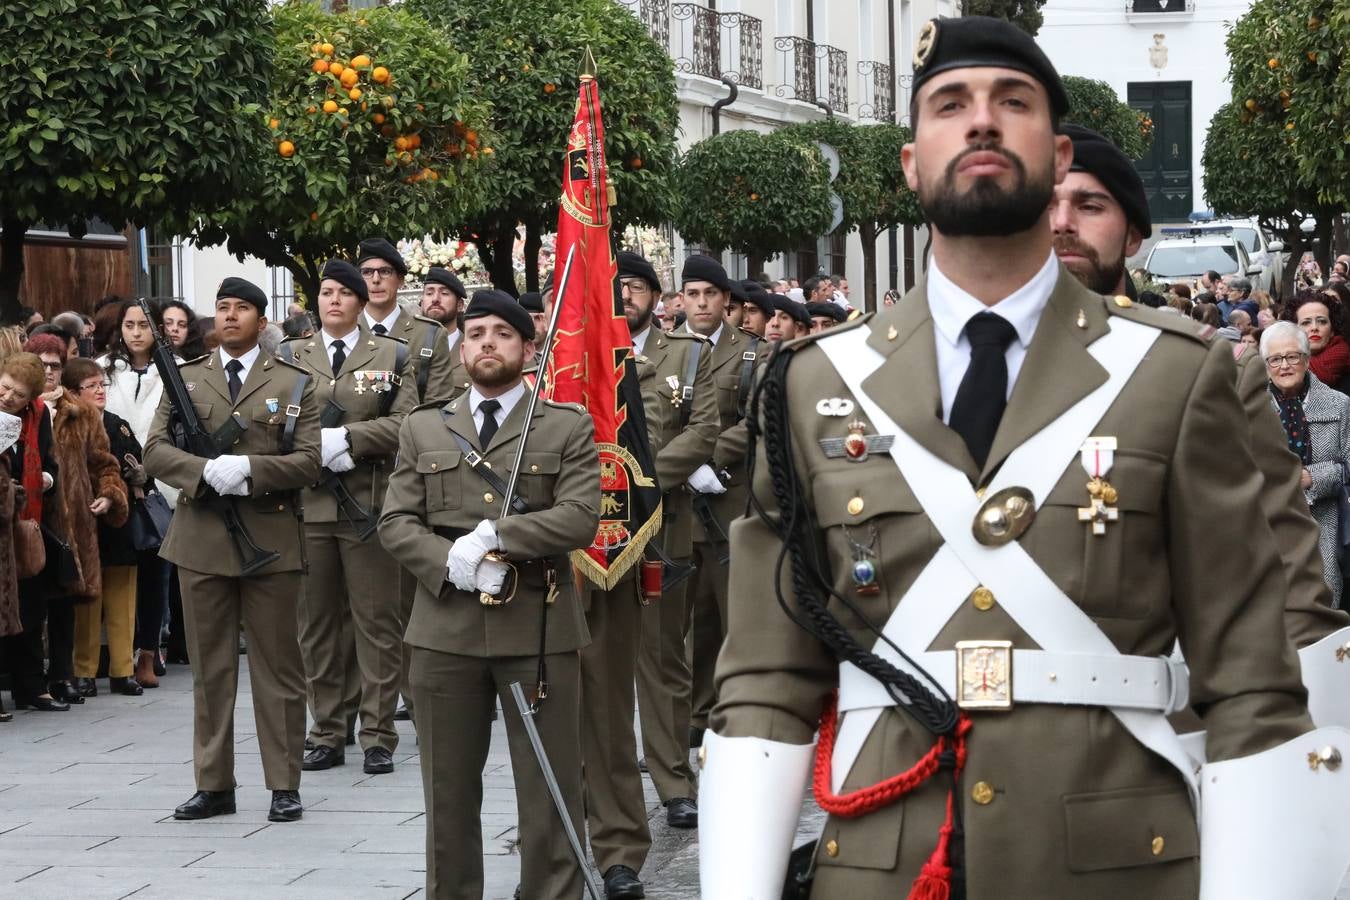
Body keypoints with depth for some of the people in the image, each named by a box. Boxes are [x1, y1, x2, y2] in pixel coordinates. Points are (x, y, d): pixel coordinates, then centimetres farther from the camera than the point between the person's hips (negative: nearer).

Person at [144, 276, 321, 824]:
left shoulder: (293, 384, 6)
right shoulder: (185, 379, 12)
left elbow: (308, 461, -2)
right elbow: (155, 450, 3)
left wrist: (249, 467, -16)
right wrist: (208, 471, -14)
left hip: (271, 537, -2)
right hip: (201, 537, 2)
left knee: (277, 666, 2)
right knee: (210, 667, 7)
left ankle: (284, 785, 8)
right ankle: (213, 785, 14)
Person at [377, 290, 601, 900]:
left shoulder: (568, 427, 5)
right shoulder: (422, 429, 13)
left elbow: (580, 518, -8)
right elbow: (395, 522, 5)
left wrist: (497, 536, -17)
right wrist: (451, 564, -13)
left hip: (538, 627, -2)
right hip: (445, 627, 2)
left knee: (550, 790, 2)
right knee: (448, 791, 9)